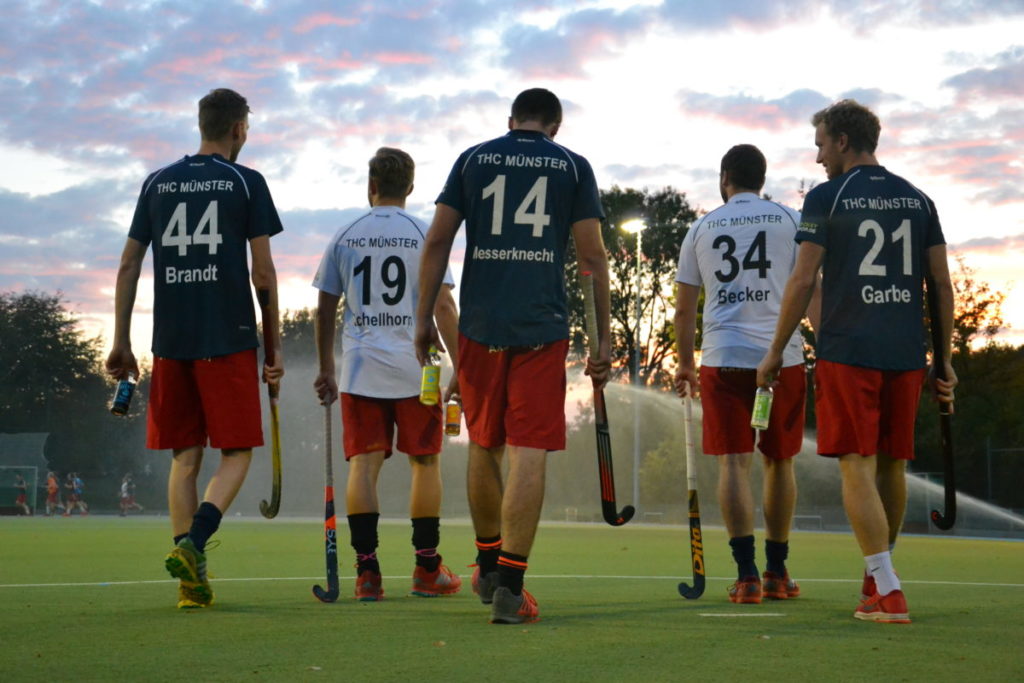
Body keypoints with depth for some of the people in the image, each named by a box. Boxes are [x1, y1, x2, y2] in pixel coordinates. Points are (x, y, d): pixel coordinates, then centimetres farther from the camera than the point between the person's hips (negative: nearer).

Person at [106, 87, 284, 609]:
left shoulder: (157, 183, 12)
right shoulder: (246, 183, 1)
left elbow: (128, 266, 10)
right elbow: (263, 274, -2)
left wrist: (121, 344, 15)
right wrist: (274, 345, 6)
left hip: (170, 343, 4)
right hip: (229, 341, -4)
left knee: (185, 458, 8)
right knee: (236, 454, 3)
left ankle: (191, 580, 3)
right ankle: (191, 543, -19)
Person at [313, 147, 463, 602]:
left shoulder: (345, 237, 7)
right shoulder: (424, 235, 0)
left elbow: (325, 309, 8)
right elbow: (443, 307, -6)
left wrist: (325, 371, 16)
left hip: (359, 368, 2)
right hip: (414, 369, -1)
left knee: (364, 465, 1)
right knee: (425, 462, 8)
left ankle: (367, 572, -5)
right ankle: (427, 570, 11)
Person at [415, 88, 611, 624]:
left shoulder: (472, 158, 11)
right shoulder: (573, 166, 8)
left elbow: (437, 241, 5)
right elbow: (592, 257, 3)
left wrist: (423, 317, 9)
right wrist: (603, 339, 6)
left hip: (479, 324, 2)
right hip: (542, 327, -2)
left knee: (484, 446, 16)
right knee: (529, 453, -3)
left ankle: (489, 566, 31)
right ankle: (509, 586, -8)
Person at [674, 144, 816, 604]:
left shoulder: (701, 229, 11)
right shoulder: (790, 220, 7)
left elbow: (684, 308, 12)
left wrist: (684, 364, 22)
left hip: (722, 357, 0)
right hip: (782, 355, 0)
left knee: (734, 463, -1)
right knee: (779, 462, 12)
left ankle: (746, 575, -10)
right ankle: (777, 573, 18)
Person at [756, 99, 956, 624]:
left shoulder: (826, 198, -2)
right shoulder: (917, 200, 12)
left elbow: (803, 280, -5)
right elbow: (942, 286, 10)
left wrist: (776, 352, 3)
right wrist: (945, 360, 16)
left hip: (847, 352, -5)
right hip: (906, 355, 5)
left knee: (857, 467, -4)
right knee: (892, 466, 14)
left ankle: (888, 592, -13)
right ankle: (876, 580, 27)